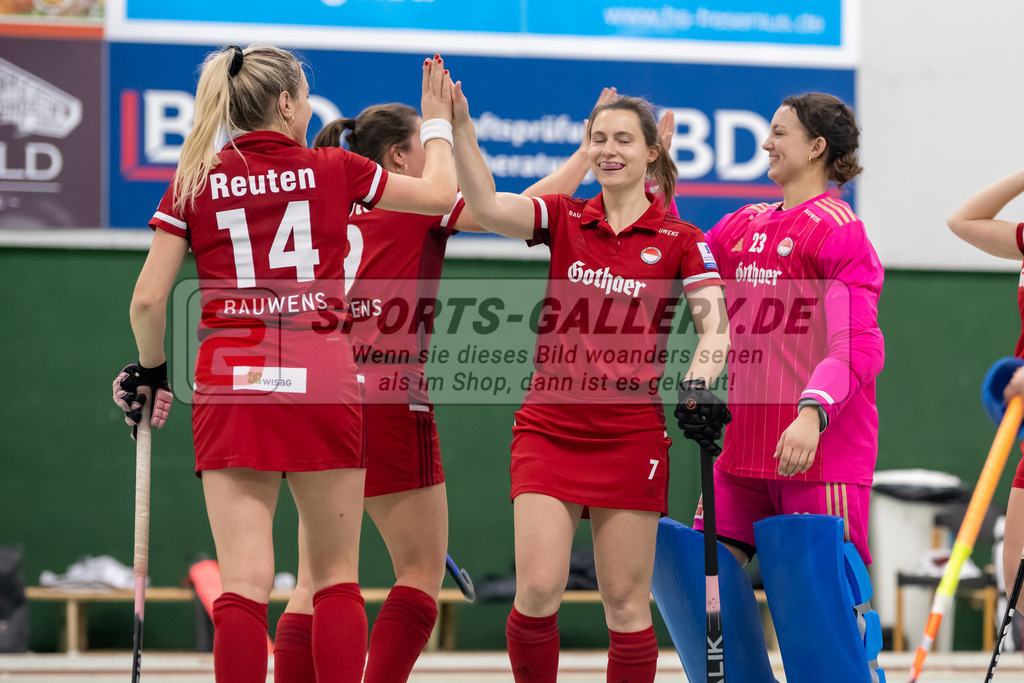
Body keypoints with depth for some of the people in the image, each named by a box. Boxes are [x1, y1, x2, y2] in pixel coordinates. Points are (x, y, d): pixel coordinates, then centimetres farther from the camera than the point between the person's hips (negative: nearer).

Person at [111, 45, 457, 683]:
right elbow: (440, 193, 17)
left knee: (245, 583, -4)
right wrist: (438, 124, 34)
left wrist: (152, 370, 20)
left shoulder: (196, 181, 5)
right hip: (323, 387, -1)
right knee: (337, 578, 9)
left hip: (228, 389, 1)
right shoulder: (333, 170, 4)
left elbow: (149, 300, 3)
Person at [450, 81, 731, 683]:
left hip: (630, 434, -1)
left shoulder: (680, 240, 2)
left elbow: (715, 326, -7)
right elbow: (487, 207, -11)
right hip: (549, 427, 1)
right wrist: (459, 126, -23)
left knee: (626, 604, 2)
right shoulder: (565, 219, 6)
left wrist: (698, 381, -28)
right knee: (538, 590, -10)